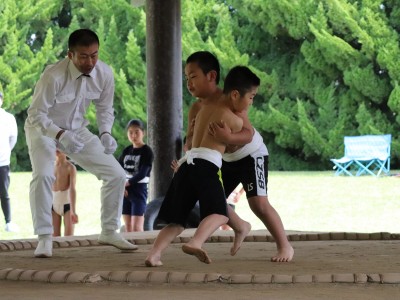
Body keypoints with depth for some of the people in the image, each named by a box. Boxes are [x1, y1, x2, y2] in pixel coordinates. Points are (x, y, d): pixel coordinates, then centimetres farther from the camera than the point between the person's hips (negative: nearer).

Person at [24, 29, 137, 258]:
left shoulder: (105, 74, -17)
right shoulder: (54, 76, -32)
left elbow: (105, 108, 0)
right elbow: (36, 114, -26)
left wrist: (106, 133, -20)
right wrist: (61, 135, -42)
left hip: (77, 130, 5)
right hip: (43, 129, -5)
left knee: (116, 175, 0)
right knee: (43, 175, -31)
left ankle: (109, 232, 17)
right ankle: (45, 238, -19)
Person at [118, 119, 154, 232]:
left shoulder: (147, 151, -6)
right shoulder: (126, 151, 12)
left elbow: (142, 174, -14)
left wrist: (126, 183, -14)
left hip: (139, 190, -6)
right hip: (125, 191, 6)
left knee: (137, 227, -12)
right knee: (128, 227, 7)